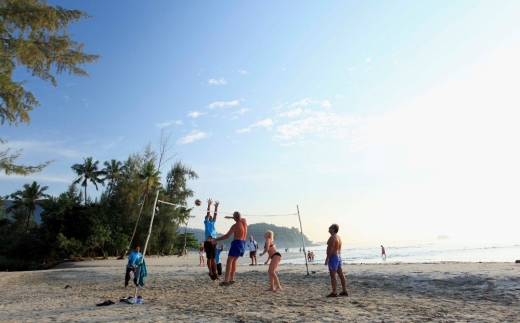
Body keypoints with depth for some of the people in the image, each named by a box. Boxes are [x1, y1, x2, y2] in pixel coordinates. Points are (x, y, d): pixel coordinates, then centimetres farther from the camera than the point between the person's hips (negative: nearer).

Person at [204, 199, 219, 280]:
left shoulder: (213, 222, 18)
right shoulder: (206, 222, 3)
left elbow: (215, 214, 15)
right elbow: (208, 214, -6)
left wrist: (216, 206, 11)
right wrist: (209, 205, -12)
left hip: (214, 242, 6)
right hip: (208, 242, -6)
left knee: (213, 258, 9)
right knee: (209, 258, -1)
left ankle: (215, 273, 11)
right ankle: (211, 272, 5)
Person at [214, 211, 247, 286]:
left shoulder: (235, 225, -14)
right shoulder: (244, 221, 5)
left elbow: (226, 236, -13)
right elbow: (241, 218, 32)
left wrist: (216, 239, -5)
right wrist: (230, 217, 32)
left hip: (236, 243, -8)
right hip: (243, 244, 8)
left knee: (229, 261, -6)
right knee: (233, 261, 16)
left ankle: (226, 280, -13)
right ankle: (232, 279, 14)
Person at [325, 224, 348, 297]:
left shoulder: (332, 237, -15)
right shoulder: (338, 237, 15)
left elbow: (330, 249, -21)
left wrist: (327, 258, -18)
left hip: (333, 256, -10)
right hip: (339, 256, 10)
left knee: (333, 275, -8)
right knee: (341, 275, 12)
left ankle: (334, 292, -8)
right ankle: (344, 291, 17)